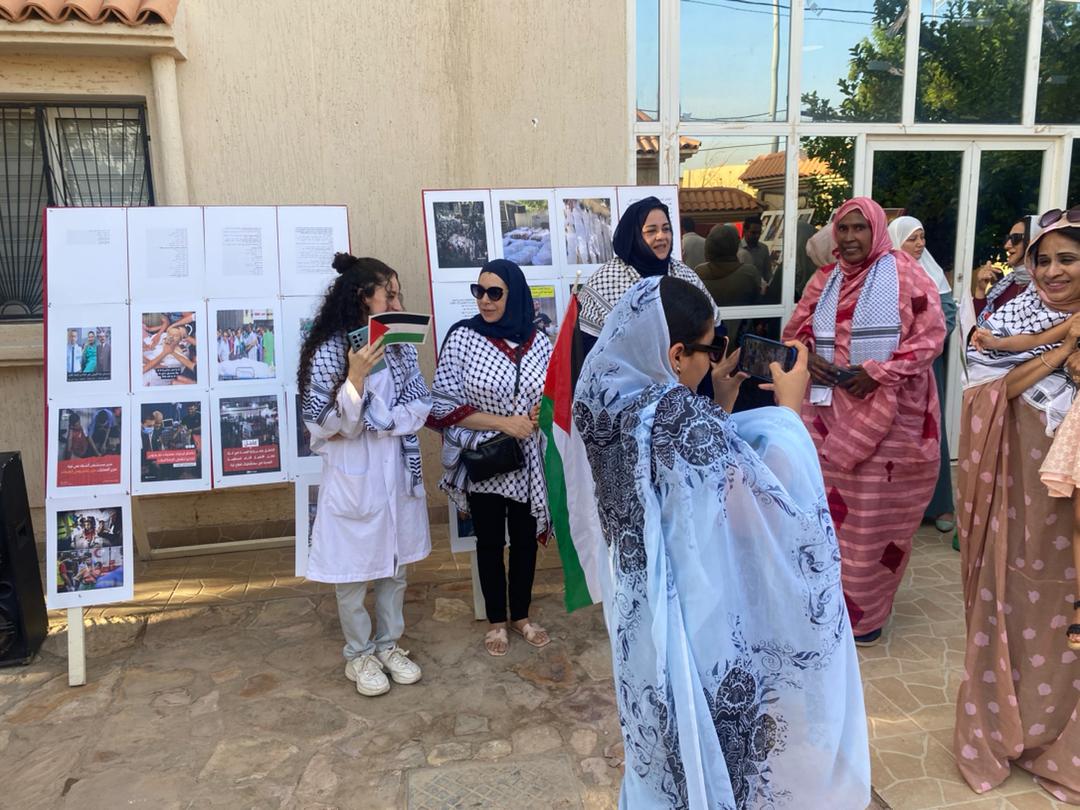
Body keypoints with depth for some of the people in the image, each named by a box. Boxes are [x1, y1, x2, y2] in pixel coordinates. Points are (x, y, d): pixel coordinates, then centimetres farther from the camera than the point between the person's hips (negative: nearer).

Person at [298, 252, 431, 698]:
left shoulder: (399, 346, 1)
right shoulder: (327, 351, -13)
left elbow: (420, 407, -2)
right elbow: (327, 425, -15)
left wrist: (372, 423, -16)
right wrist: (356, 376, -27)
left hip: (398, 470, 5)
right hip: (352, 476, -5)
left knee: (395, 567, 17)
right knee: (353, 572, 10)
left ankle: (389, 644, 35)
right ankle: (359, 654, 29)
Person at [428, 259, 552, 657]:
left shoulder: (539, 342, -1)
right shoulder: (462, 337, -11)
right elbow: (443, 405, -13)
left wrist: (544, 411, -15)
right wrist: (503, 423, -19)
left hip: (529, 461, 3)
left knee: (525, 538, 15)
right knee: (490, 541, 13)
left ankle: (521, 615, 36)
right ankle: (496, 620, 32)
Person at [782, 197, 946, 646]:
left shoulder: (905, 274, -3)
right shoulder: (824, 279, 11)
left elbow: (930, 335, -8)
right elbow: (795, 331, 15)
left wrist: (878, 372, -19)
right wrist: (807, 357, -7)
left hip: (887, 414, -4)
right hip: (829, 411, 5)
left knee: (875, 509, 2)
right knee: (829, 503, 10)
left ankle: (865, 608, 17)